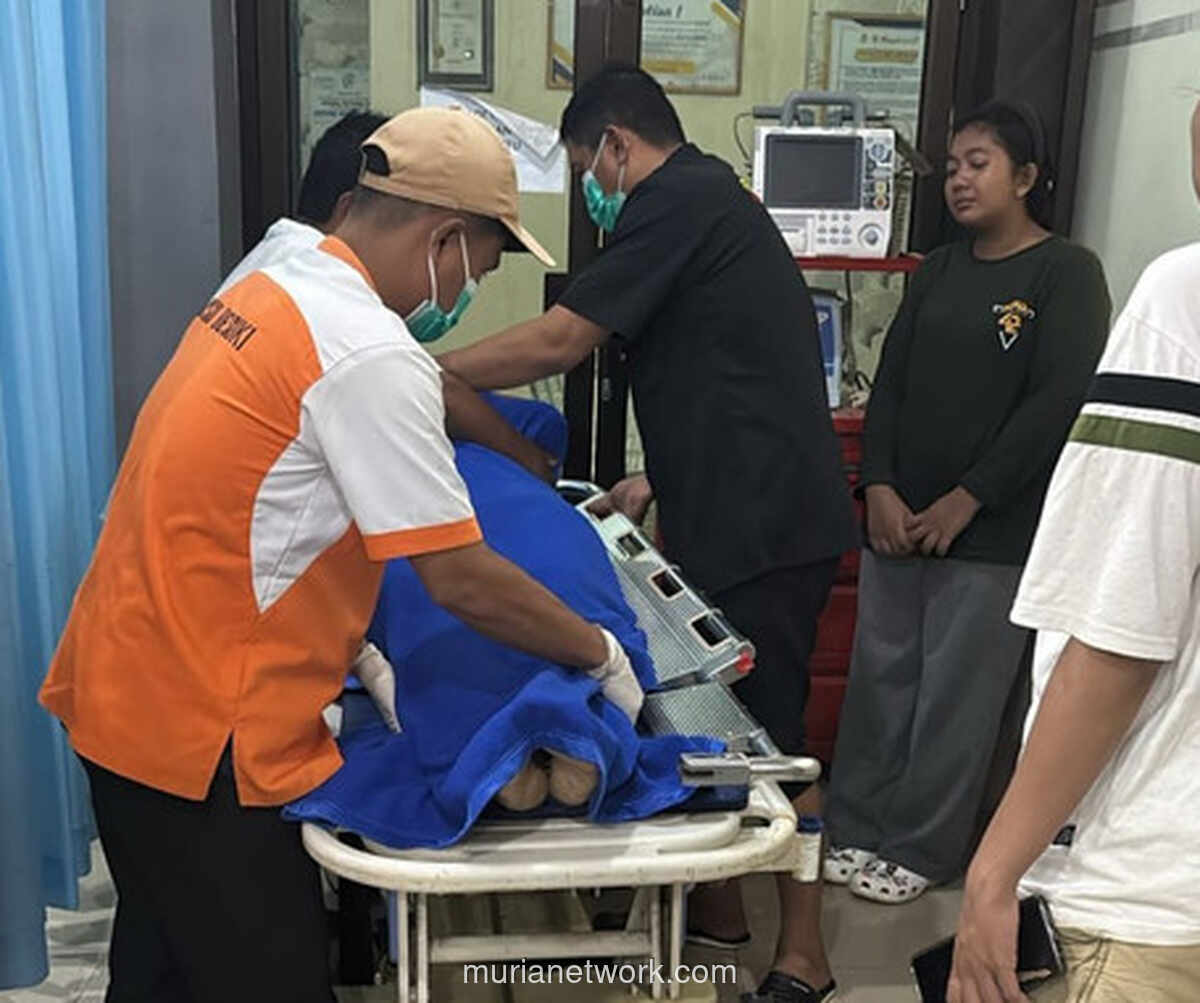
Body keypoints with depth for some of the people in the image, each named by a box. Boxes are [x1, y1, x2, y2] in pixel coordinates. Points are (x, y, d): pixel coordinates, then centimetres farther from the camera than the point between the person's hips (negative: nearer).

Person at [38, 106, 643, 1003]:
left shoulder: (272, 290, 7)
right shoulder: (370, 354, -21)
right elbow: (462, 581, -20)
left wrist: (347, 642, 14)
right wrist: (602, 654, -6)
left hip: (131, 693, 9)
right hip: (200, 731, -9)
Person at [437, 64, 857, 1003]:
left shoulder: (678, 200, -10)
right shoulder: (714, 204, 20)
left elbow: (558, 341, -16)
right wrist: (660, 481, 17)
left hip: (764, 523, -10)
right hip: (751, 513, 10)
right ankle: (716, 903, 32)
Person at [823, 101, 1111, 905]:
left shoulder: (1067, 272, -3)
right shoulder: (938, 270, 14)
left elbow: (1060, 403, -12)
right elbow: (891, 383, 9)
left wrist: (966, 501, -14)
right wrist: (879, 489, -5)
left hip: (994, 532, -5)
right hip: (899, 520, 5)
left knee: (956, 697, 3)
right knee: (879, 680, 9)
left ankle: (919, 851, 17)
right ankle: (857, 829, 23)